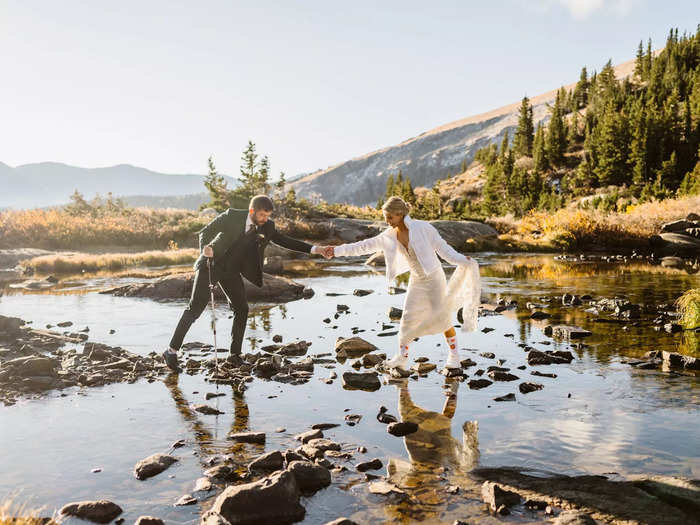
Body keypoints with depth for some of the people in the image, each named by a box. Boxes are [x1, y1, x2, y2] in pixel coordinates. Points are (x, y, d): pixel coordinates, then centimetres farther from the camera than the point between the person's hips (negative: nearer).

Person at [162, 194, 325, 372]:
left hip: (232, 272, 5)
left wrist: (312, 249, -7)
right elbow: (205, 232, -10)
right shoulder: (232, 216, -15)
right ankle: (171, 350, -2)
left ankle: (234, 353, 13)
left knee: (241, 309, -1)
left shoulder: (267, 227, -3)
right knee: (196, 307, -9)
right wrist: (205, 249, -30)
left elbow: (285, 241, 2)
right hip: (211, 264, -5)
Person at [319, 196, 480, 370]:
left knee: (442, 316, -4)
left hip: (434, 276, -4)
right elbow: (365, 246, 2)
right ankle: (401, 358, 11)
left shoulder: (422, 227, -17)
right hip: (416, 280, 5)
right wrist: (336, 251, 0)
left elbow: (442, 248, -12)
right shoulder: (390, 235, -2)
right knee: (408, 317, -1)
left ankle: (454, 355, 14)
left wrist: (461, 260, -26)